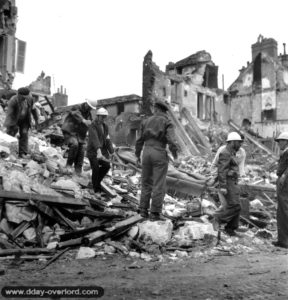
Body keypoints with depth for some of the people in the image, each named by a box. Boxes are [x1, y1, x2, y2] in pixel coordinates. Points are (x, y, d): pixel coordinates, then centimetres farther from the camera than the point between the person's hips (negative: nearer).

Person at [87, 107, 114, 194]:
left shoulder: (105, 126, 12)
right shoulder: (93, 126, -13)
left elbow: (107, 139, 12)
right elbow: (95, 139, -28)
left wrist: (111, 151, 2)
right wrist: (98, 151, -40)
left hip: (102, 150, 6)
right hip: (93, 151, -6)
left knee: (107, 165, -7)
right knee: (96, 169, -7)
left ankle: (97, 182, 17)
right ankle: (96, 189, 6)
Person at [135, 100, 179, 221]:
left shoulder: (146, 122, 10)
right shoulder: (167, 122, -1)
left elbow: (139, 140, 9)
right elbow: (171, 140, -14)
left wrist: (137, 155, 19)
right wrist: (175, 154, 0)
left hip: (146, 153, 4)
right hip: (160, 154, -4)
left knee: (146, 183, 14)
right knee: (159, 185, -1)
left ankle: (143, 210, 15)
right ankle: (155, 213, -2)